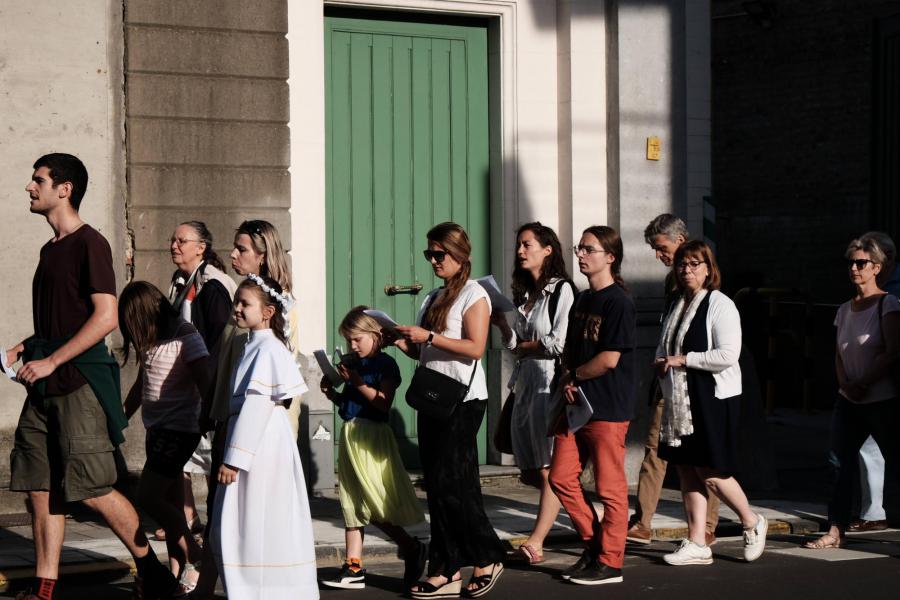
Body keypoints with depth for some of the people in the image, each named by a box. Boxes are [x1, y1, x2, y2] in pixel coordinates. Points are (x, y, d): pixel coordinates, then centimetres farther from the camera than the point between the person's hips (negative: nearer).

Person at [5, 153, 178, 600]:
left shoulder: (90, 244, -8)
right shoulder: (51, 249, 18)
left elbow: (106, 317, -17)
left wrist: (51, 361, -18)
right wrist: (23, 349, 10)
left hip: (80, 381, -9)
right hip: (45, 385, 9)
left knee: (91, 488, -7)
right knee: (39, 487, 5)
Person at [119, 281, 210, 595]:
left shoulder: (185, 337, -15)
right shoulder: (152, 339, 10)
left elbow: (205, 386, -17)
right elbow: (141, 385, 21)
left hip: (179, 429, -8)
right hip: (158, 429, 8)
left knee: (149, 497, -13)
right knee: (170, 503, 8)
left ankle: (195, 557, -4)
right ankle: (177, 570, 11)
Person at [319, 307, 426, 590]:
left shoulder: (385, 364, -9)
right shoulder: (353, 364, 14)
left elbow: (383, 403, -19)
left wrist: (357, 382, -22)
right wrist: (332, 393, 4)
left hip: (373, 438, -8)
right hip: (351, 435, 8)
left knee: (375, 506, -7)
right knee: (353, 503, 8)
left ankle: (412, 548, 12)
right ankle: (353, 567, 10)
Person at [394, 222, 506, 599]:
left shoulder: (473, 295, -5)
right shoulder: (433, 298, 18)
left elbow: (475, 347, -16)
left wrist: (428, 337, -18)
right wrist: (404, 343, 1)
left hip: (463, 399, -8)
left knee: (450, 483, -10)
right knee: (438, 484, 6)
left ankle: (487, 559, 5)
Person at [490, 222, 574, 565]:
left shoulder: (561, 290, -7)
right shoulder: (525, 295, 17)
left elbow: (559, 344, -13)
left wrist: (523, 347, 1)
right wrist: (501, 324, -1)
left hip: (551, 385, -9)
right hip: (526, 386, 9)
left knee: (550, 471, -8)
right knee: (530, 472, 9)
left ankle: (536, 542, -13)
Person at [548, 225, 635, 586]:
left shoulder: (618, 302, -12)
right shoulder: (582, 301, 14)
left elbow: (610, 359, -18)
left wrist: (576, 376, -4)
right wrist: (567, 378, 1)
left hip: (608, 409, -9)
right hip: (576, 405, 9)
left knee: (610, 488, -1)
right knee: (561, 478, 8)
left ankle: (610, 563, 6)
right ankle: (593, 544, 21)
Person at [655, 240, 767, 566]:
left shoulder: (720, 305, -10)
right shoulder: (677, 306, 14)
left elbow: (727, 355, -20)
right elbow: (663, 348, 27)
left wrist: (683, 360, -17)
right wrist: (662, 363, 5)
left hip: (714, 399, -8)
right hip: (682, 401, 8)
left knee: (710, 473, -6)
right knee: (687, 471, 7)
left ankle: (752, 523, 17)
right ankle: (696, 545, 12)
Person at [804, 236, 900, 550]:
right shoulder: (845, 310, 13)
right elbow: (839, 355, 13)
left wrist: (864, 383, -15)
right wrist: (845, 383, -6)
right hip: (848, 401, 7)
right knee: (843, 465, 4)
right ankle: (836, 531, 6)